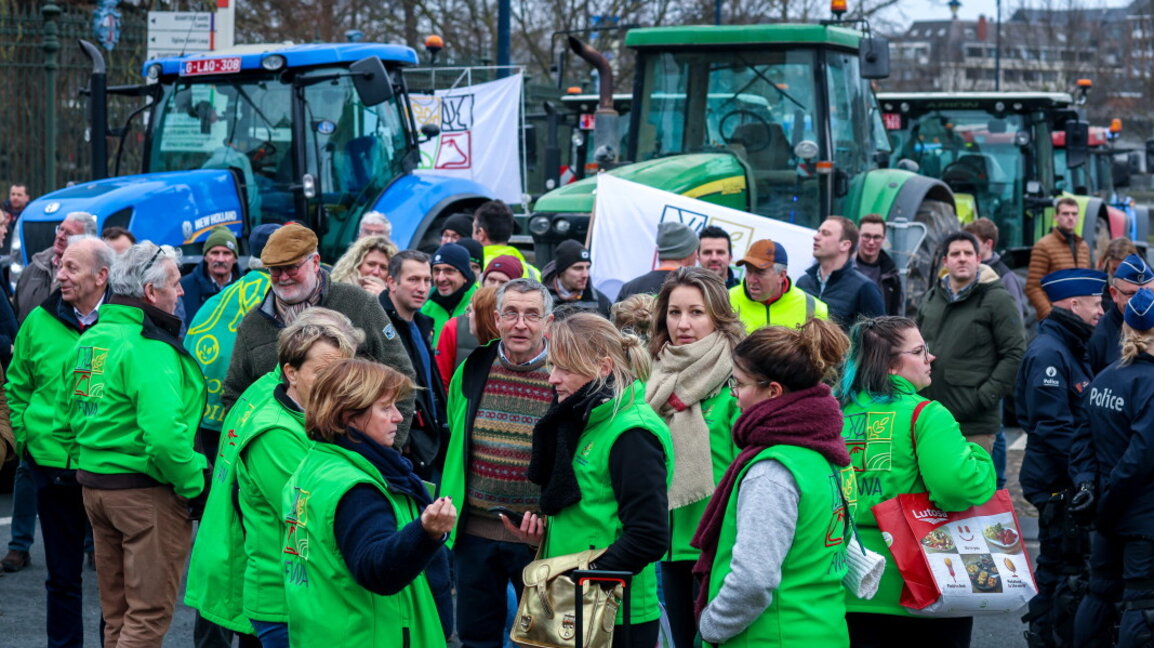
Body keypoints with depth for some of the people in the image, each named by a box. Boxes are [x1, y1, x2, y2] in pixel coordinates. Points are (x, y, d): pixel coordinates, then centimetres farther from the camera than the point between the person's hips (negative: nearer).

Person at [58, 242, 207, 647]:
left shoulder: (87, 341, 10)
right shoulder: (148, 347, -18)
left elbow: (64, 424, 16)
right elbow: (164, 432, -28)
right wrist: (192, 484, -16)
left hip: (93, 487, 9)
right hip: (146, 492, -9)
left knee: (116, 610, 17)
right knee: (150, 613, -2)